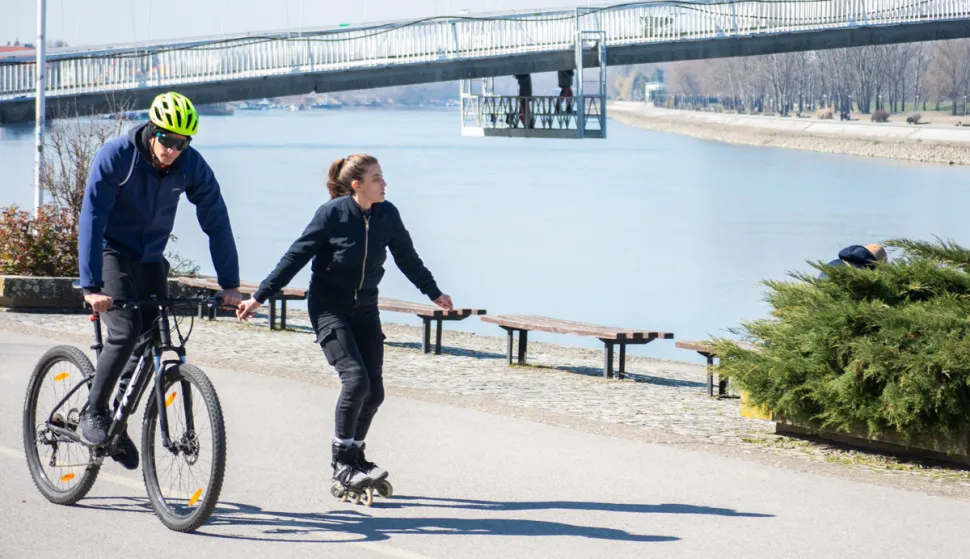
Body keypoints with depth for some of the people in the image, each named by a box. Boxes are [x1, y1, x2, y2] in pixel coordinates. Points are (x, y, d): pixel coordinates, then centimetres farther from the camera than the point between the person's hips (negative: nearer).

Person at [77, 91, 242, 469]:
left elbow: (216, 222, -7)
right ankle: (93, 413, -5)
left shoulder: (192, 166, -13)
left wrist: (230, 285, -12)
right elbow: (91, 219, -26)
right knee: (126, 331, -22)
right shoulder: (116, 156, -23)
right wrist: (91, 286, -34)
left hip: (150, 259, 4)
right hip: (111, 252, -4)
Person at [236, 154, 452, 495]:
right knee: (355, 379, -20)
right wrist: (259, 297, -11)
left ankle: (354, 457, 18)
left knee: (374, 391, -1)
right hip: (329, 307, -5)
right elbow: (297, 256, -11)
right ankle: (341, 463, -8)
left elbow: (407, 258, 15)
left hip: (365, 309, 5)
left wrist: (434, 293, 26)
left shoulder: (387, 215, -2)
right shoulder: (332, 213, -15)